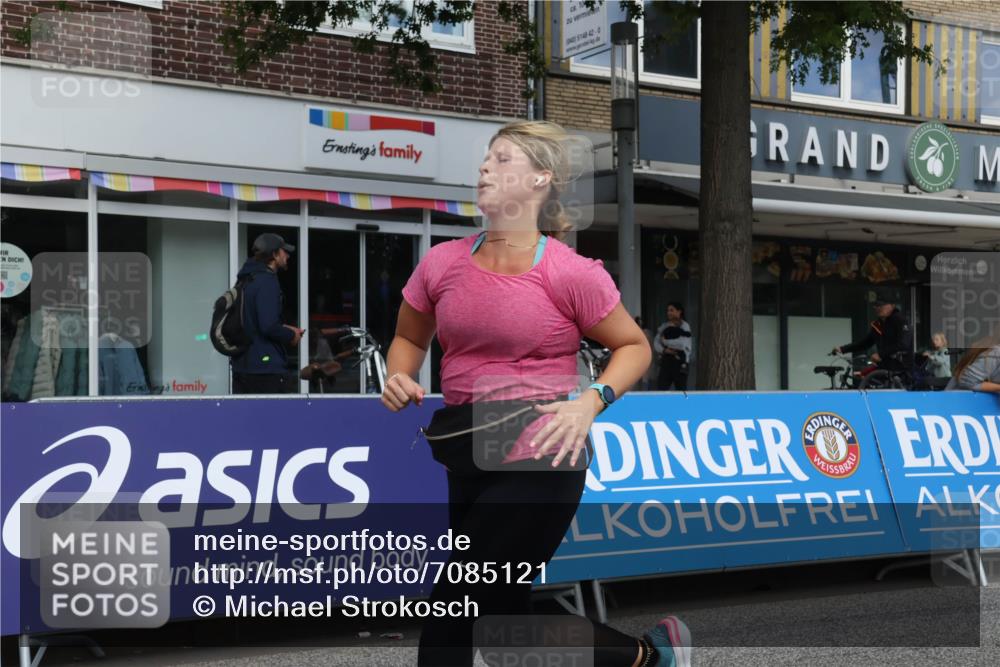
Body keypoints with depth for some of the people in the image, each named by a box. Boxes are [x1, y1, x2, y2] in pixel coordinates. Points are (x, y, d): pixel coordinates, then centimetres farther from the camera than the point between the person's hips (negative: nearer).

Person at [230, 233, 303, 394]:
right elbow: (269, 326, -22)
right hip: (267, 368, -9)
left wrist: (283, 328, 15)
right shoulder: (267, 281, -14)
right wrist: (291, 335, -4)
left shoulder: (246, 280, 15)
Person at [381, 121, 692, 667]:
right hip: (467, 458, 7)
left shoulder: (571, 273, -10)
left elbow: (633, 346, 2)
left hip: (539, 461, -7)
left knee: (451, 614, -7)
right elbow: (409, 338, 20)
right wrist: (400, 378, -1)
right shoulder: (442, 263, 4)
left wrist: (591, 401, -14)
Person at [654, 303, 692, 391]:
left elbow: (684, 344, -15)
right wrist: (664, 350, -13)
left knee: (680, 389, 2)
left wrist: (666, 341, -6)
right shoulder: (664, 327, 11)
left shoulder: (685, 326, -3)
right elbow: (656, 343, 8)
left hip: (679, 361, -4)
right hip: (666, 361, 4)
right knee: (661, 387, -3)